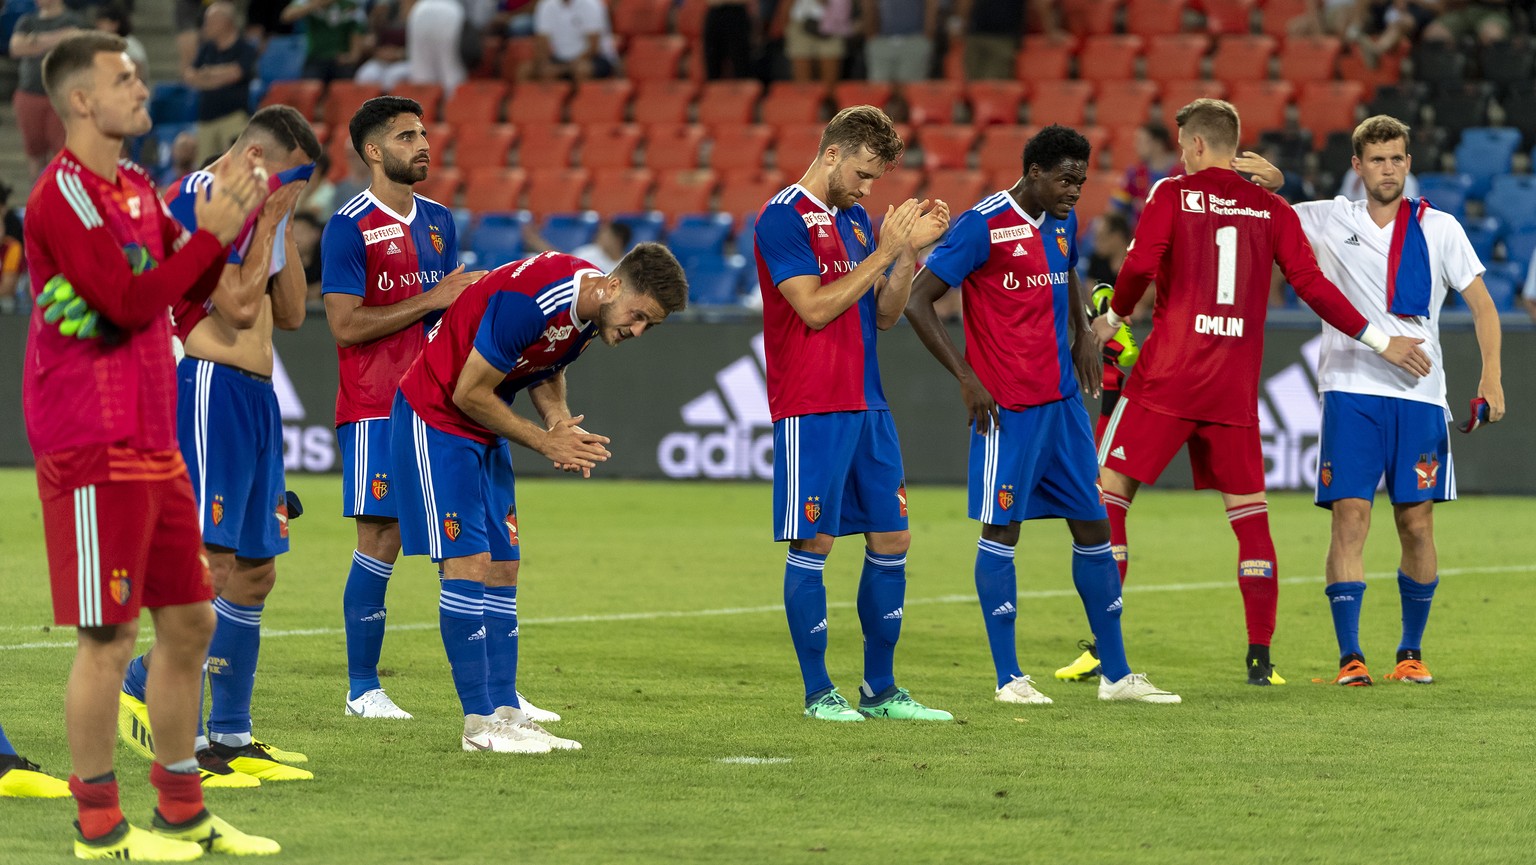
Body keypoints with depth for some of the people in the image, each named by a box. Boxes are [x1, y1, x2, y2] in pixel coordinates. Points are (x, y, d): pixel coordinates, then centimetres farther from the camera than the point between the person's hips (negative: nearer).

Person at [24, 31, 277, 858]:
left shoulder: (135, 190, 15)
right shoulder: (62, 196, -13)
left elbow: (193, 288, 18)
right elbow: (129, 303, -20)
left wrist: (233, 215, 3)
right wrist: (211, 232, -16)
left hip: (151, 438, 9)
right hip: (92, 446, -9)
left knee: (188, 621, 11)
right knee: (109, 635, -5)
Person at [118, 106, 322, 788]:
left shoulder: (255, 210, 18)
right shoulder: (196, 199, -11)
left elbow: (289, 315, 20)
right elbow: (239, 306, -17)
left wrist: (284, 228, 12)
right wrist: (269, 223, -8)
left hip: (255, 395, 10)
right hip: (208, 386, -10)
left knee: (254, 571, 9)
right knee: (214, 561, -18)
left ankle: (231, 737, 14)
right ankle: (145, 685, -10)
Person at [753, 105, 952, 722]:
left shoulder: (855, 220, 16)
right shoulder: (783, 218, -8)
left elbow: (884, 315, 16)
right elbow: (815, 308, -17)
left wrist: (912, 249, 4)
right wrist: (883, 251, -12)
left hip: (866, 405, 8)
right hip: (811, 410, -8)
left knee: (892, 539, 6)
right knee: (812, 544, -4)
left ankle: (880, 689, 14)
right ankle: (818, 692, 3)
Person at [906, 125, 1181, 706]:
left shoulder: (1063, 223, 11)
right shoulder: (983, 226, -12)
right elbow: (917, 300, -13)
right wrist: (966, 379, -15)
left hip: (1063, 400, 8)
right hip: (1008, 407, -8)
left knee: (1093, 527, 7)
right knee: (1001, 530, -2)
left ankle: (1116, 675, 13)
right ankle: (1009, 678, 4)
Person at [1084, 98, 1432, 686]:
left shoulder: (1173, 194, 0)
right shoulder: (1271, 208, 8)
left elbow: (1141, 266, -11)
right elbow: (1312, 287, 2)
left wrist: (1114, 317, 8)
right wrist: (1380, 342, 8)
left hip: (1167, 375, -3)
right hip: (1235, 389, 3)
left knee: (1109, 494, 4)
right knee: (1250, 513, 10)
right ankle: (1260, 656, 5)